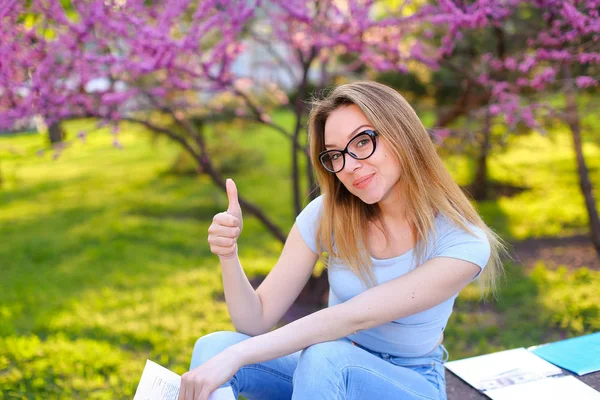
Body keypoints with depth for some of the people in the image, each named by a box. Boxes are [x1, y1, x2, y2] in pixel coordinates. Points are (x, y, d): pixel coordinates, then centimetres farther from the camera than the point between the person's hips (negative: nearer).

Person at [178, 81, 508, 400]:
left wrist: (236, 356, -36)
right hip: (327, 373, 3)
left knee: (325, 357, -34)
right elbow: (257, 321, -11)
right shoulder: (327, 215, -11)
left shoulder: (465, 243, -22)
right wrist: (229, 256, -30)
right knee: (213, 347, -24)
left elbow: (356, 316, -31)